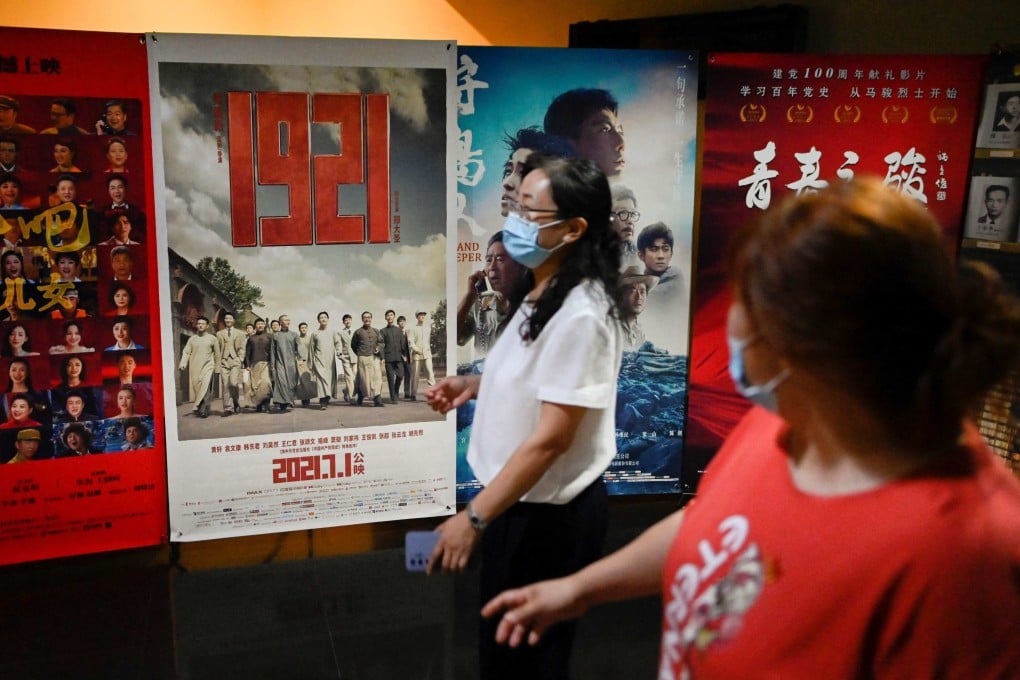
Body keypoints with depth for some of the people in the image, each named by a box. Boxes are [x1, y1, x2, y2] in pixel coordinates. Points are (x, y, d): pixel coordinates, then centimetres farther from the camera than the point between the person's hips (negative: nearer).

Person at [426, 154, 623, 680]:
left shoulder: (580, 314, -26)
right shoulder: (546, 295, 5)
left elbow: (552, 437, -26)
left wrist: (473, 517, -23)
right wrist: (475, 385, 2)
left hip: (548, 514, -9)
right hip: (521, 500, 9)